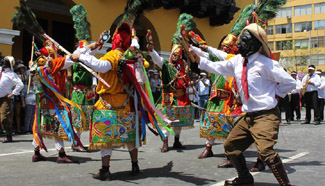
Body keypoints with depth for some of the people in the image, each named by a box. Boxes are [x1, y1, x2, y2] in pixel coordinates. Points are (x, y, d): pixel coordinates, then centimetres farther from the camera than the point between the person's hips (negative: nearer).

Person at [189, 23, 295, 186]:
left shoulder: (266, 64, -12)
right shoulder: (237, 61, 7)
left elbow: (290, 83, -5)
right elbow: (217, 67, 19)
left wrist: (273, 93, -4)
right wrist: (197, 58, 13)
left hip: (266, 115, -8)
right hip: (249, 116, 8)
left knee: (266, 150, -27)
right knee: (230, 146, 17)